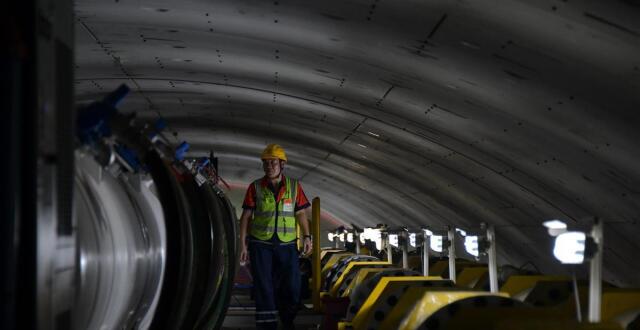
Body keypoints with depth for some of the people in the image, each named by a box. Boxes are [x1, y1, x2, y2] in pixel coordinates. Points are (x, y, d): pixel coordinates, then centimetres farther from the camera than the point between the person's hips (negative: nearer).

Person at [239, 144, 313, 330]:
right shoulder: (255, 187, 2)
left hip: (287, 245, 1)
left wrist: (306, 236, -6)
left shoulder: (294, 186, 4)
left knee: (292, 288, 1)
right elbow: (246, 216, 2)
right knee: (264, 289, -1)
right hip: (260, 244, -1)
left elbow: (301, 213, 7)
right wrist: (243, 244, -3)